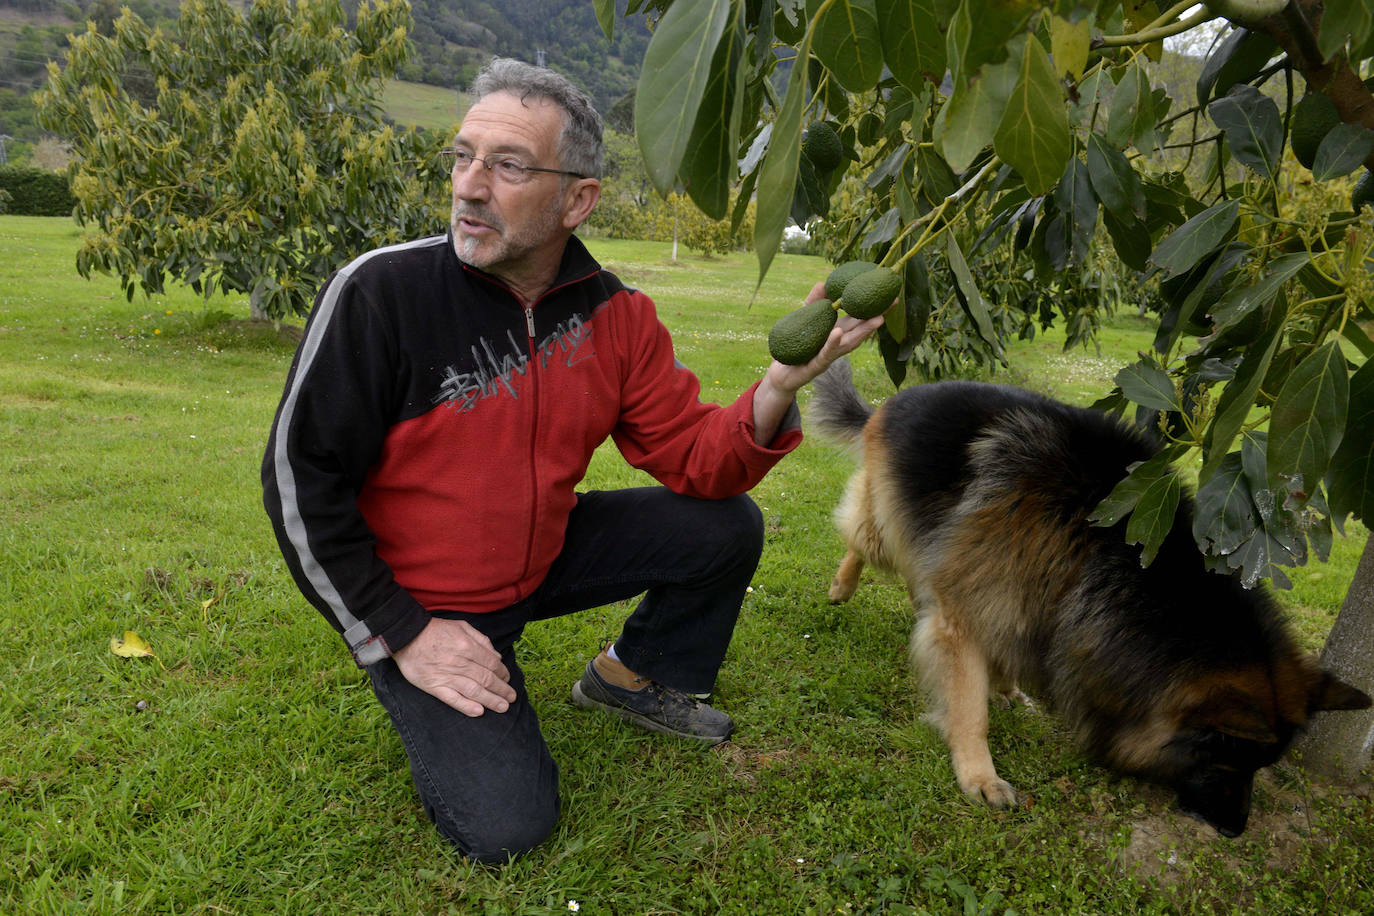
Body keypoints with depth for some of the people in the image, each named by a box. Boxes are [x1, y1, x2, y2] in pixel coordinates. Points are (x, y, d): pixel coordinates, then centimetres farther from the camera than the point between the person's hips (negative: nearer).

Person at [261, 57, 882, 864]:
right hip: (422, 600, -4)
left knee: (726, 526, -3)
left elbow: (693, 459, -9)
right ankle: (421, 705, 17)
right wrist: (399, 634, -16)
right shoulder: (379, 294, -23)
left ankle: (636, 678, 22)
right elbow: (301, 479, -18)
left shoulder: (614, 314, -9)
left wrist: (777, 389, -29)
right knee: (505, 827, -15)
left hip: (545, 554, 5)